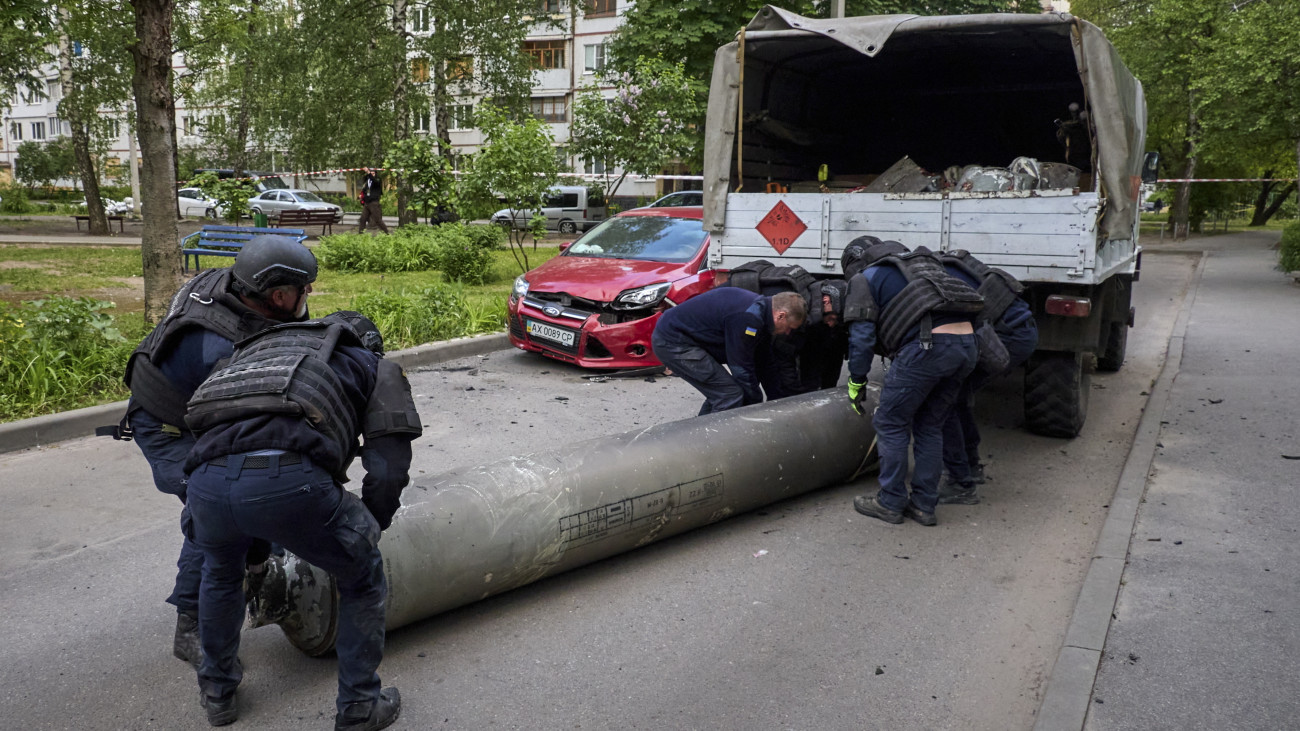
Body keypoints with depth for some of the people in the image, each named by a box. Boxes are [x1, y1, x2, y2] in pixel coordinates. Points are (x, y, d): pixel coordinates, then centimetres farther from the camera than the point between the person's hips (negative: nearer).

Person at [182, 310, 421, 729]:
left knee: (220, 571, 39)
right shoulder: (375, 366, 25)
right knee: (364, 579, 24)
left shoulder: (258, 349, 40)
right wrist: (370, 531, 29)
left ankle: (217, 692, 51)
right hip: (290, 481, -5)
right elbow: (389, 468, 11)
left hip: (206, 480, 5)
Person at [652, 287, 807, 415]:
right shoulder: (748, 318, -24)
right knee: (731, 395, -11)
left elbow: (764, 365, 18)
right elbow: (743, 369, -17)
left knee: (719, 393, 17)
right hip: (673, 342, -11)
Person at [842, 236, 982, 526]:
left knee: (891, 424, 8)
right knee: (929, 427, 18)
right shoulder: (918, 264, 32)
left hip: (926, 345, -7)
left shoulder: (864, 279, 12)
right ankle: (924, 505, 22)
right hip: (966, 342, 7)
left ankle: (891, 503, 14)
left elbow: (862, 335, 3)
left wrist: (857, 382, 12)